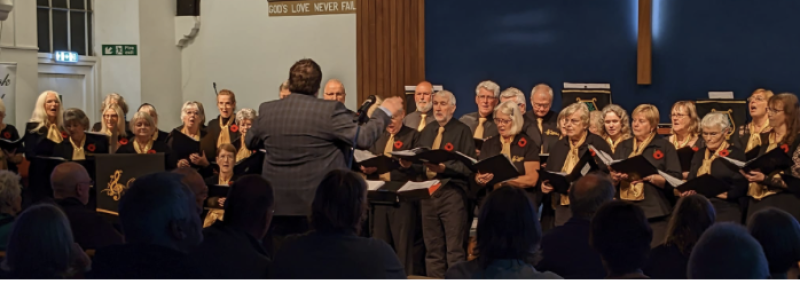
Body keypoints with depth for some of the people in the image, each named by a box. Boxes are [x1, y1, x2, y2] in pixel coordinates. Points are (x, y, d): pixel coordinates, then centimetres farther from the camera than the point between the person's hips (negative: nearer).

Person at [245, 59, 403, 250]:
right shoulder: (330, 110, -13)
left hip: (278, 203, 4)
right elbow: (363, 138, -12)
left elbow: (250, 142, 16)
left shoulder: (267, 110, 0)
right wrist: (385, 111, 2)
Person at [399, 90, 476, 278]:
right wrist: (409, 164, -7)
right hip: (428, 193, 6)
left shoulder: (462, 131, -2)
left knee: (454, 248, -4)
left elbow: (468, 166, -11)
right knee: (433, 247, 12)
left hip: (452, 193, -6)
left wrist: (445, 168, -24)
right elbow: (418, 162, 14)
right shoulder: (427, 131, 17)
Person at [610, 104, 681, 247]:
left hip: (655, 214, -3)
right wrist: (616, 177, -10)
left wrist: (648, 177, -17)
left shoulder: (665, 147, 5)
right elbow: (610, 178, 13)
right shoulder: (623, 147, 17)